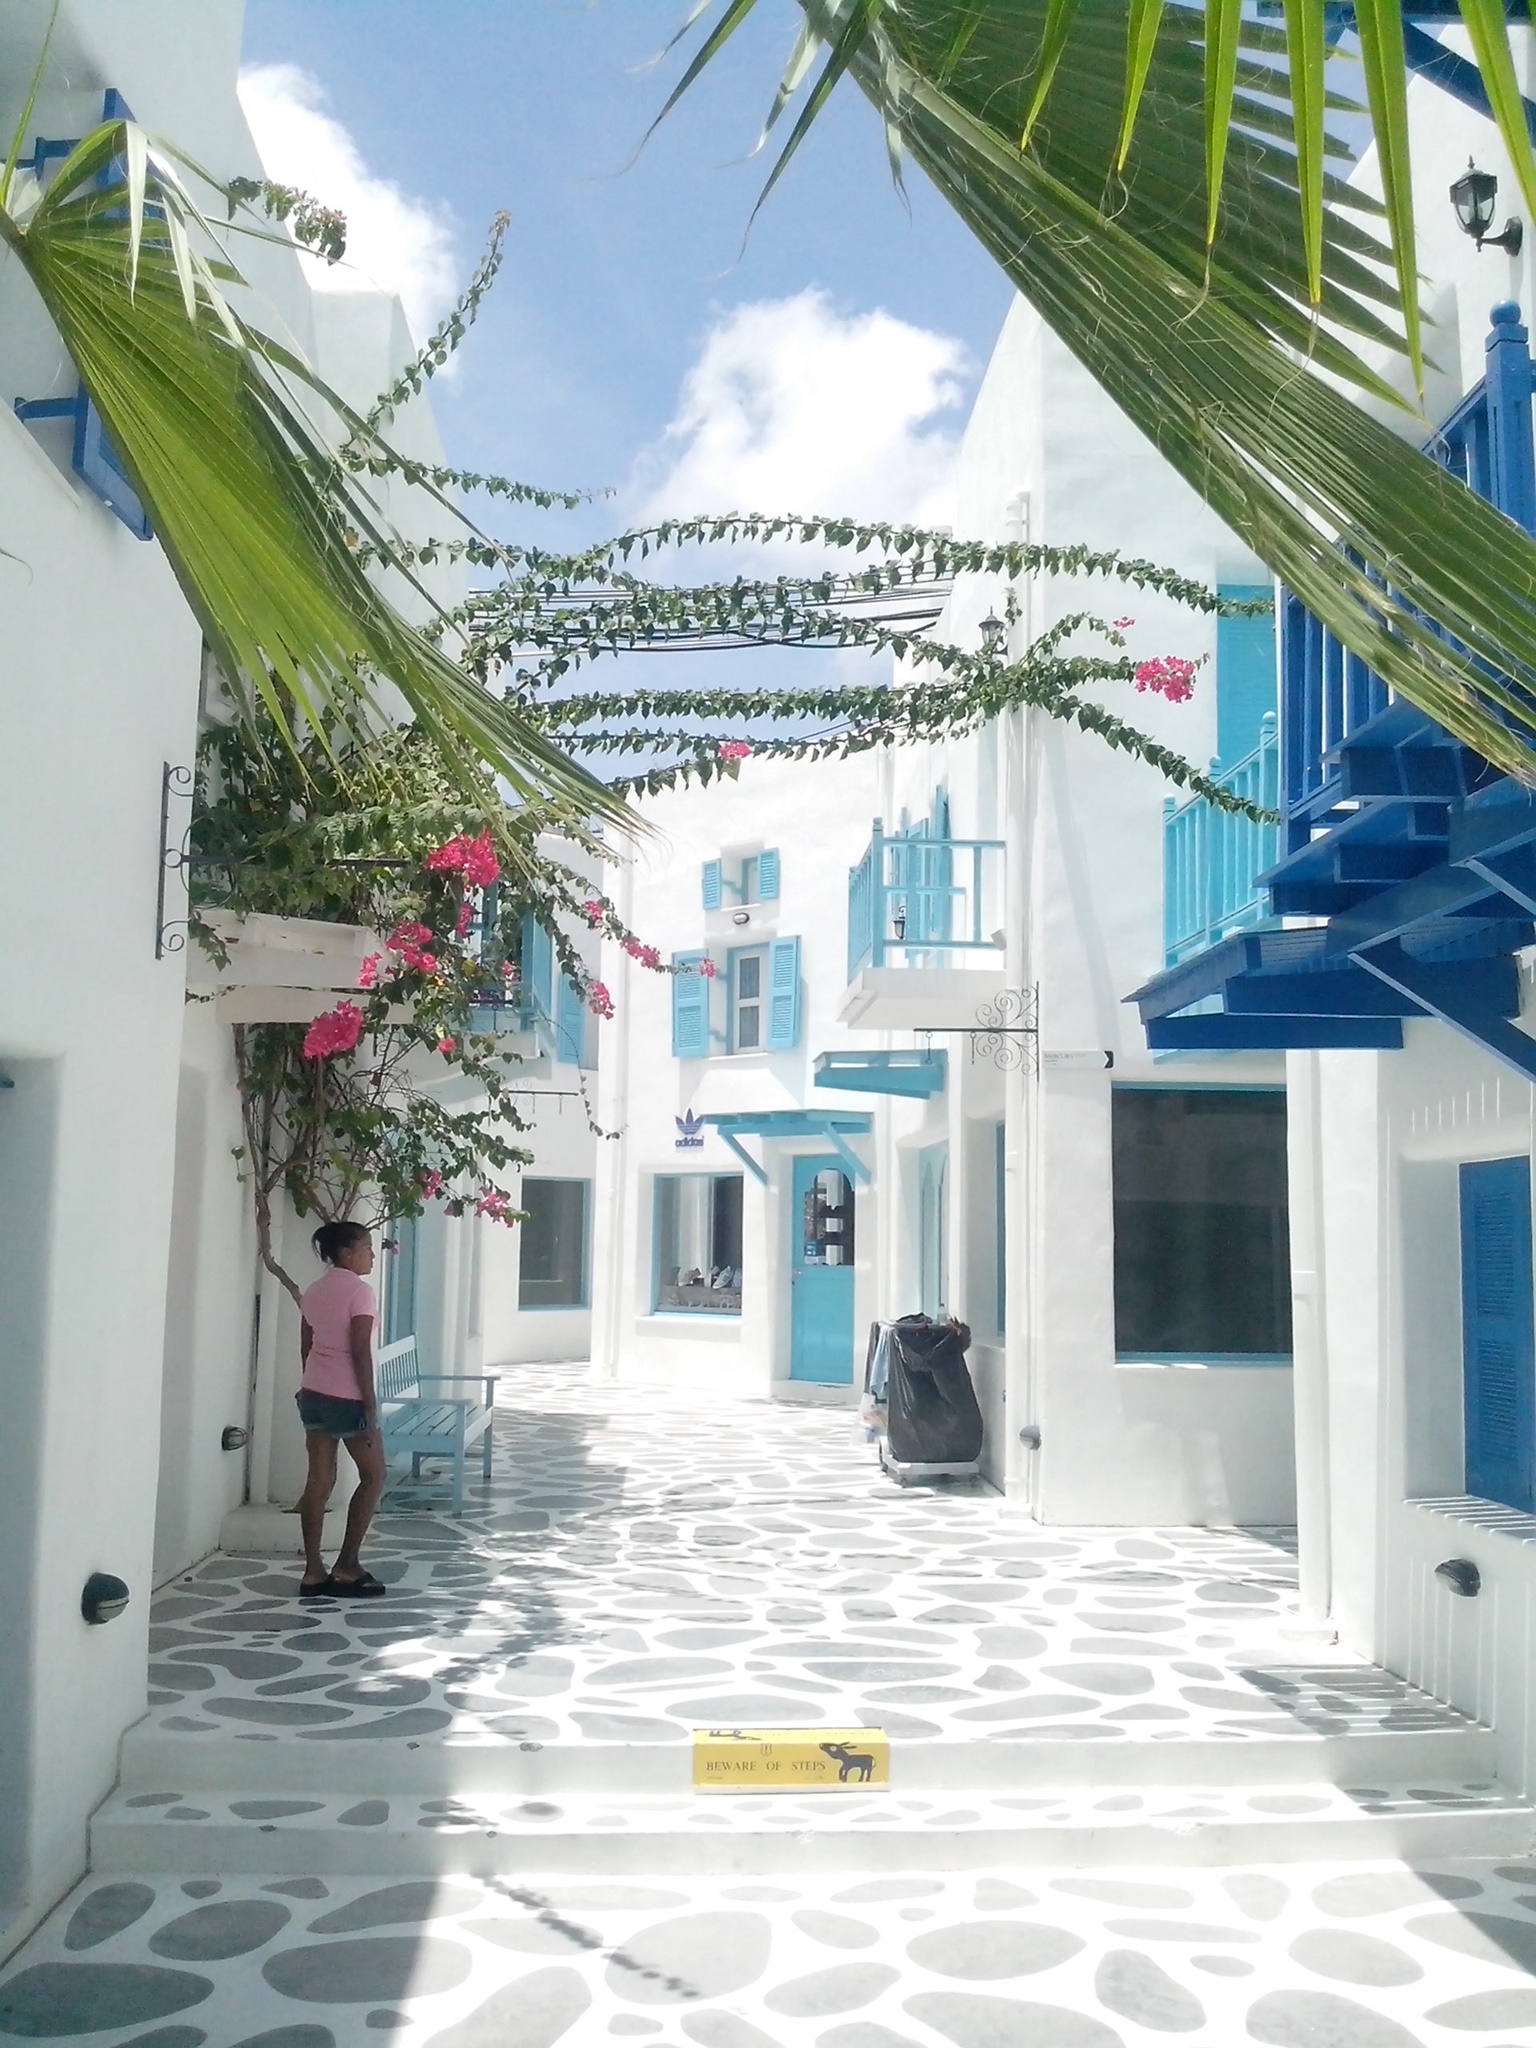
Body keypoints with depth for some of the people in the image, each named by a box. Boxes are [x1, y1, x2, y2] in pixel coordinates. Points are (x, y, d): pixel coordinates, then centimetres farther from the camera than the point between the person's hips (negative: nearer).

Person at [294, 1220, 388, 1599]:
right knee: (373, 1476, 7)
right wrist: (370, 1406, -15)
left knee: (319, 1480, 8)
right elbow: (360, 1353, -18)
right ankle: (346, 1568, 7)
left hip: (314, 1394, 7)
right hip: (347, 1398, -7)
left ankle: (313, 1572, 8)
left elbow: (306, 1348, 14)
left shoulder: (313, 1291, 10)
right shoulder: (359, 1291, -14)